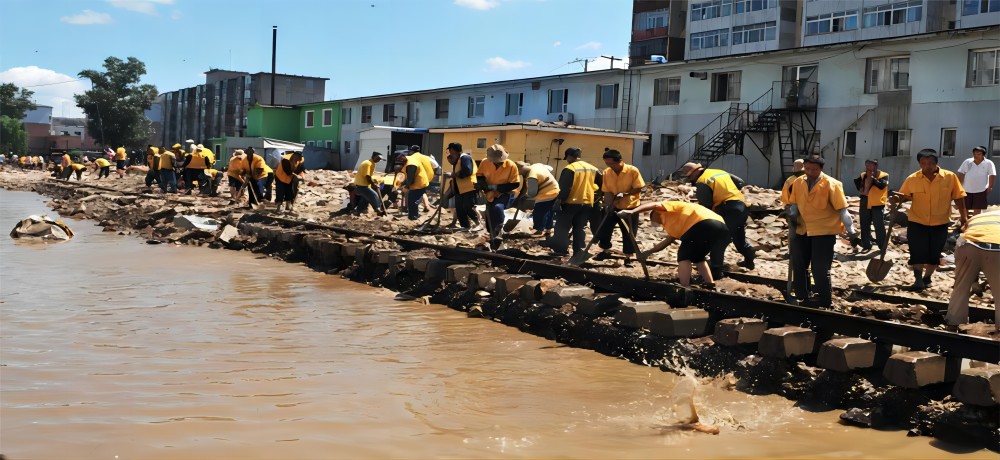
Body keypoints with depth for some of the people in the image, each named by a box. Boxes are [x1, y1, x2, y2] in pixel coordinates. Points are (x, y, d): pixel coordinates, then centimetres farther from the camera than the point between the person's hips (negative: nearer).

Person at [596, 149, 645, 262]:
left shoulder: (633, 171, -17)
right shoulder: (606, 173, -7)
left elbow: (639, 188, -15)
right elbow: (607, 191, -4)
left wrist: (624, 194, -28)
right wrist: (608, 204, -22)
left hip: (630, 207, -3)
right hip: (613, 207, 4)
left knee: (629, 233, 3)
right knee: (604, 228, 8)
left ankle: (628, 256, 17)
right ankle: (606, 250, 29)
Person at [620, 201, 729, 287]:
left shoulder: (669, 207, 15)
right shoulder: (677, 225, 38)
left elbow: (655, 205, -5)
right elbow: (667, 241, 44)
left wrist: (632, 211, -12)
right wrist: (648, 252, 47)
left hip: (704, 223, -9)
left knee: (684, 255, 0)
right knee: (697, 257, 26)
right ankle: (710, 285, 16)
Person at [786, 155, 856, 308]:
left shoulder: (831, 185, -15)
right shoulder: (798, 183, 0)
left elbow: (842, 209, -14)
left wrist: (850, 230, -13)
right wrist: (792, 218, -7)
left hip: (824, 231, -6)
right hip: (804, 230, 6)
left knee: (820, 269, -5)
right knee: (798, 265, 14)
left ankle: (824, 300, 11)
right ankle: (802, 296, 30)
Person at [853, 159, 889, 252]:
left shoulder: (883, 175, -7)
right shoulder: (863, 175, 9)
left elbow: (882, 185, -22)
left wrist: (872, 177, -21)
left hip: (878, 205, -5)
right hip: (865, 204, 5)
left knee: (879, 227, -3)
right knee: (864, 226, 10)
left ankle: (882, 247, 3)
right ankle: (866, 246, 19)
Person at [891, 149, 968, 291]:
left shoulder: (950, 177, -8)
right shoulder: (912, 179, -9)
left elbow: (958, 197, 0)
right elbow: (905, 196, 2)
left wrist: (963, 216, -1)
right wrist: (898, 198, -20)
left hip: (940, 224, 1)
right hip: (917, 223, -1)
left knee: (934, 255, 11)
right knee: (918, 253, -7)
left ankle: (927, 278, 29)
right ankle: (918, 279, 4)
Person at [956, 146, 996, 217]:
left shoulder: (988, 163, -6)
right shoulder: (967, 162, -1)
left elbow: (992, 176, -4)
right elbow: (961, 174, 2)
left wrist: (990, 187, -9)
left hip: (981, 190, -2)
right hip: (966, 189, 2)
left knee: (977, 209, 4)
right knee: (964, 208, 10)